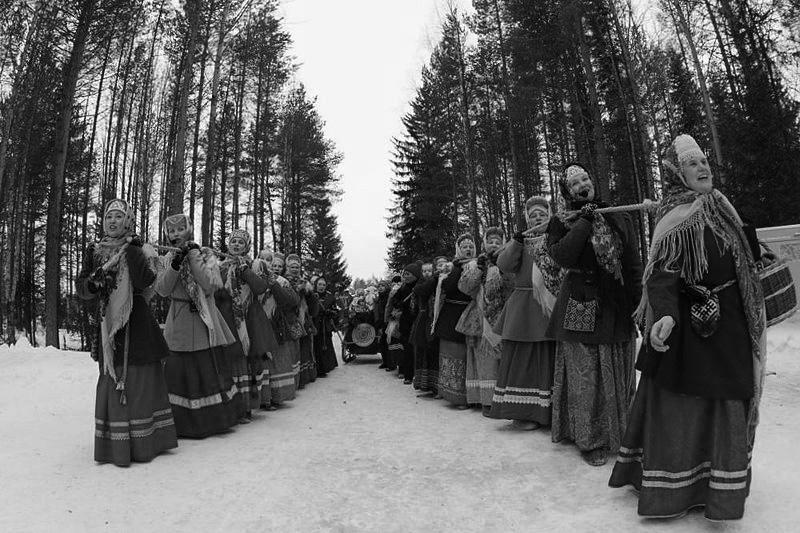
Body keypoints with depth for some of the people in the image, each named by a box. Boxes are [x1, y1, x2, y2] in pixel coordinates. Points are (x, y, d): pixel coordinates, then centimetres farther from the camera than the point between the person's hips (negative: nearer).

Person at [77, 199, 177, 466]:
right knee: (111, 381, 5)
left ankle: (143, 441, 9)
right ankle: (114, 444, 15)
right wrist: (93, 282, -12)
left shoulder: (141, 250, 1)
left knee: (140, 380, -1)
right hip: (108, 324, 3)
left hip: (137, 324, -3)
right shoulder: (94, 252, 11)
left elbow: (144, 281, -15)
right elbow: (81, 289, 9)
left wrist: (133, 251, -17)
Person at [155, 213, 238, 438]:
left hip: (204, 322, -3)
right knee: (179, 371, 3)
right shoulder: (168, 259, 9)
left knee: (208, 369, 2)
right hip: (179, 325, 3)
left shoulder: (206, 255, -1)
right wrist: (175, 265, -17)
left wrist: (193, 256, -14)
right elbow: (162, 289, -3)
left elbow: (209, 285, -15)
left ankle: (213, 418, 16)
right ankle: (184, 423, 17)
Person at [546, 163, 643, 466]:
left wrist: (638, 302, -1)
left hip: (617, 307, 3)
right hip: (580, 308, -3)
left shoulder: (619, 219, 8)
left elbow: (633, 265, 6)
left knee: (619, 376, 11)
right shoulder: (560, 224, 1)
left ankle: (621, 435, 28)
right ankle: (590, 441, 16)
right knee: (585, 377, 2)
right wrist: (584, 222, -15)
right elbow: (563, 257, -18)